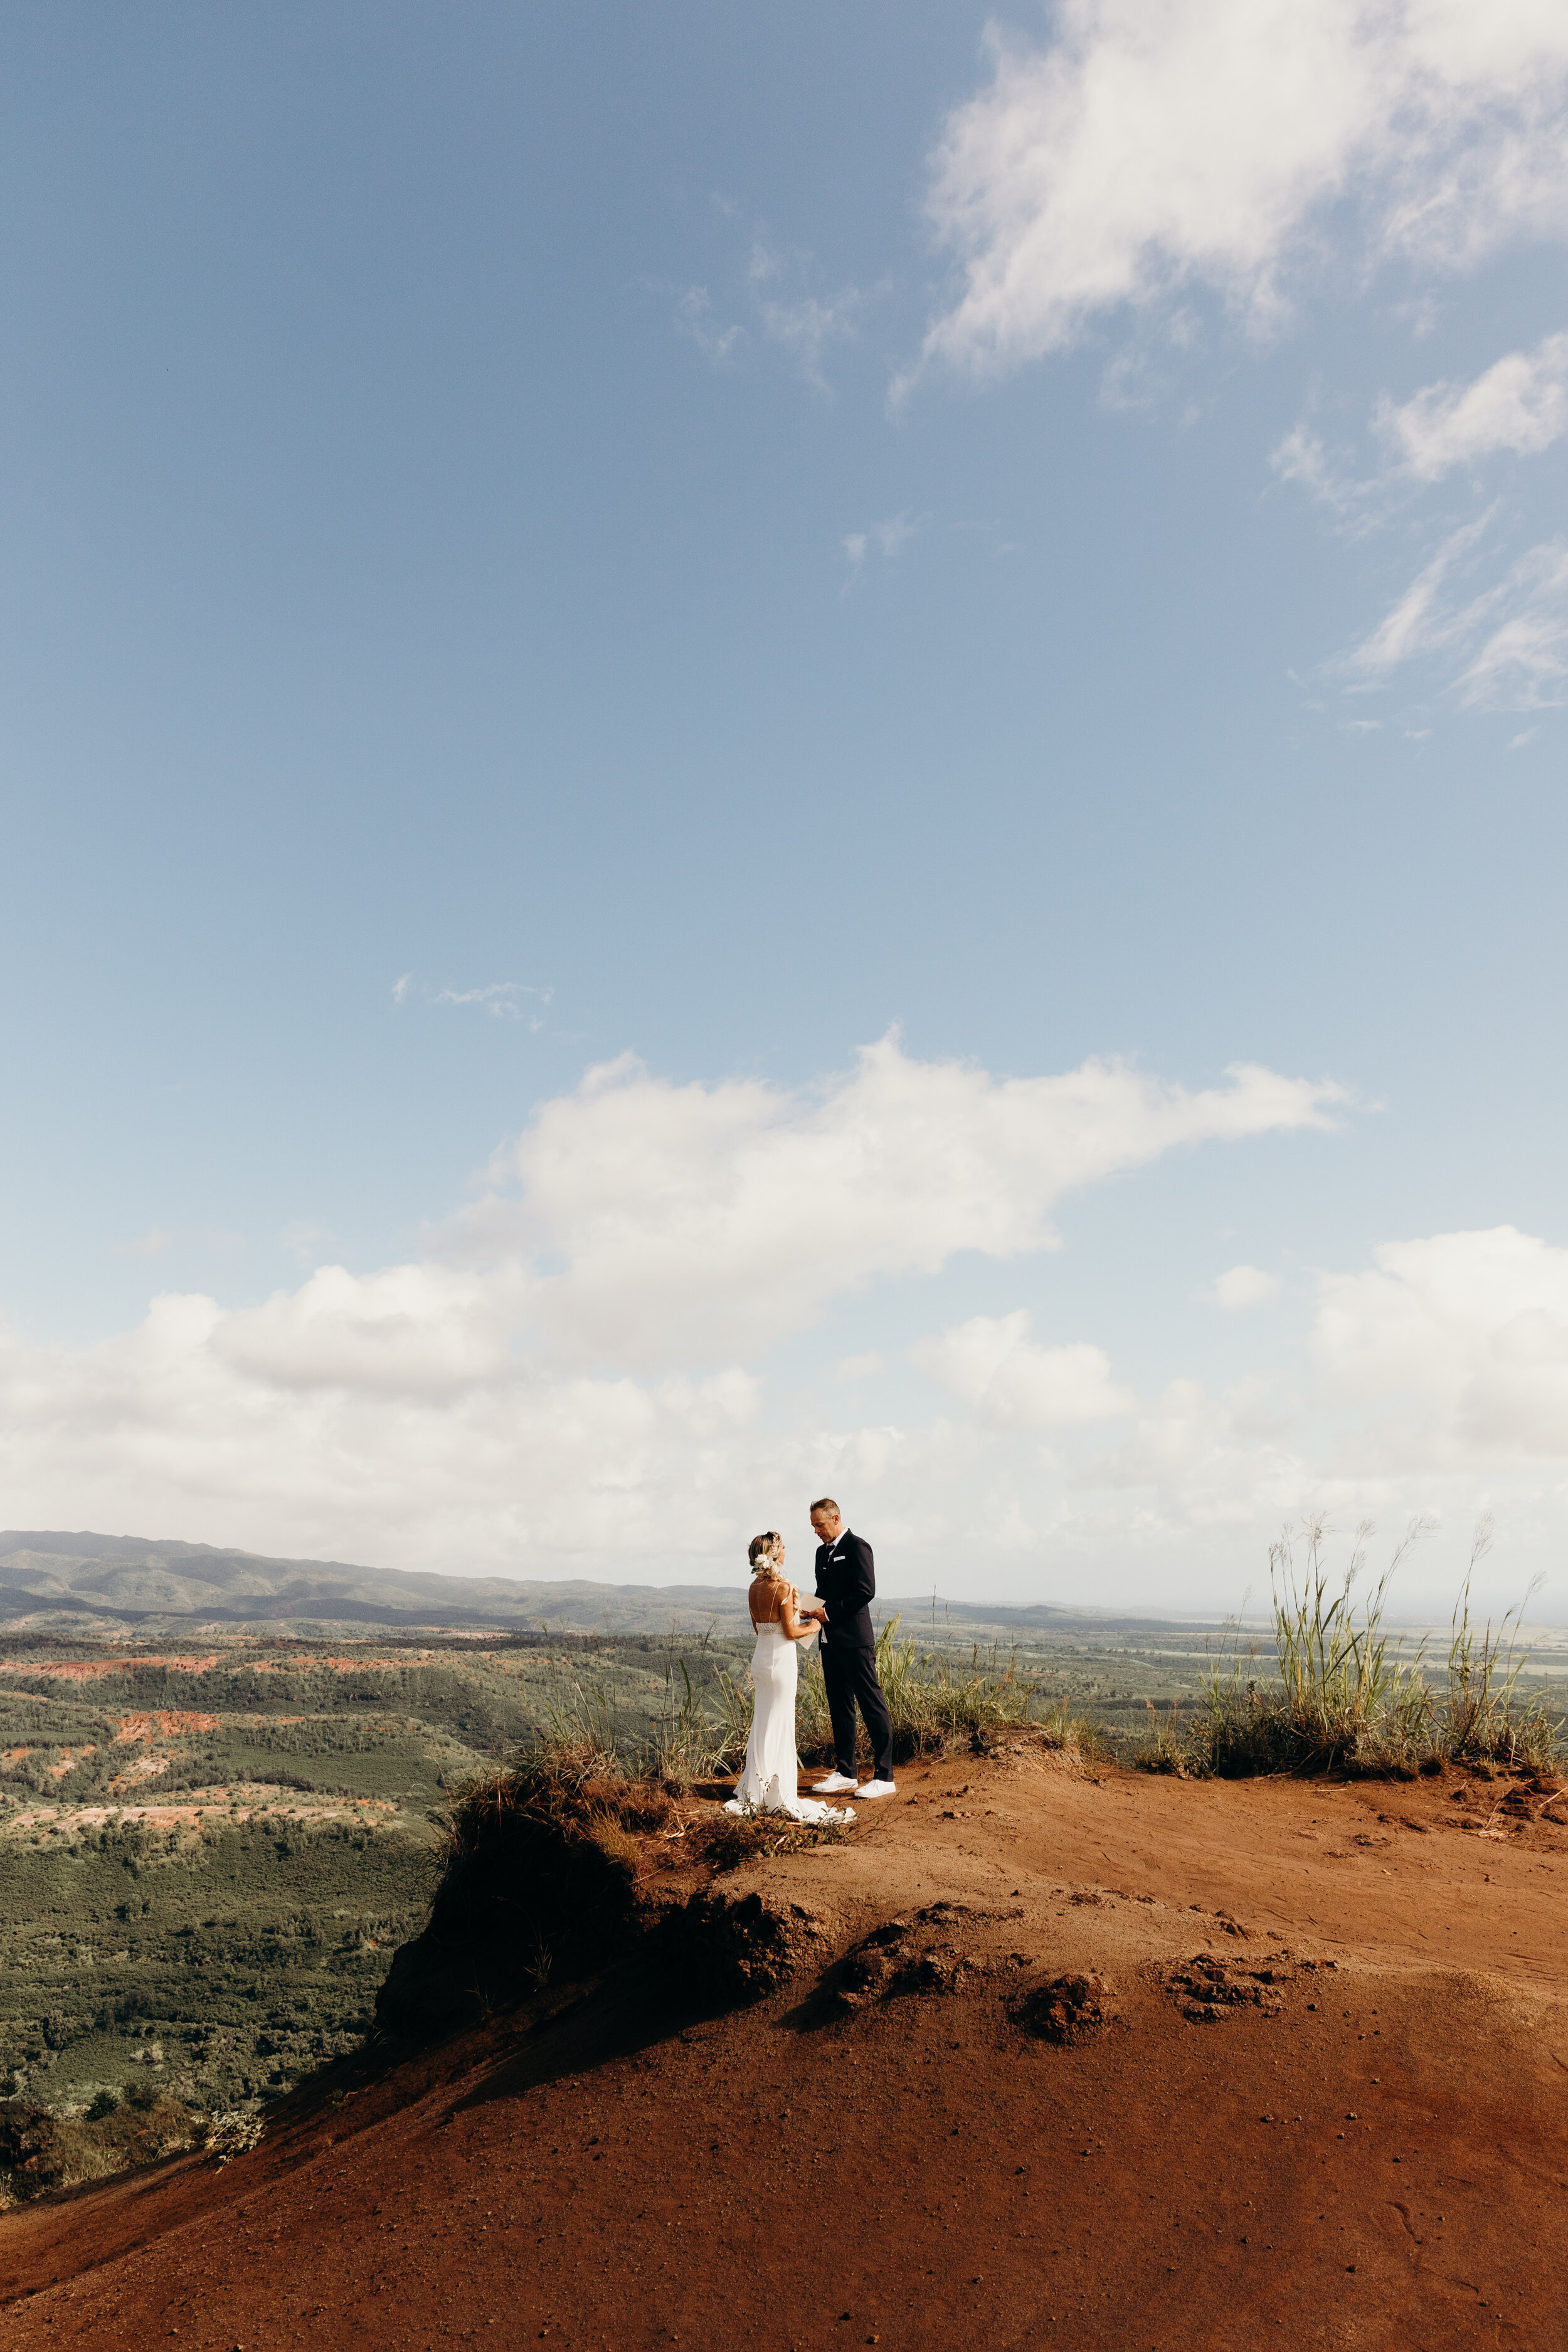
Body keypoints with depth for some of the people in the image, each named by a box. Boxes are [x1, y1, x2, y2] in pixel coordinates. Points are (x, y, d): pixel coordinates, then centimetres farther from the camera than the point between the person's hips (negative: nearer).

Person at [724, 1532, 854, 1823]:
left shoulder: (754, 1588, 4)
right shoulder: (783, 1588, -18)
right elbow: (790, 1632, -16)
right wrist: (812, 1626, 2)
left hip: (760, 1657, 7)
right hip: (781, 1660, -7)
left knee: (762, 1723, 16)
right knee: (779, 1726, 2)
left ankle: (757, 1792, 25)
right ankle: (779, 1796, 9)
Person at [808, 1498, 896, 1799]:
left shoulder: (857, 1547, -9)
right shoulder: (823, 1551, 17)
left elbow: (865, 1592, -17)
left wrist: (829, 1613, -16)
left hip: (855, 1640, -9)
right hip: (831, 1640, 9)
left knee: (872, 1705, -4)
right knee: (839, 1707, 13)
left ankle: (884, 1776, 0)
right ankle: (845, 1772, 21)